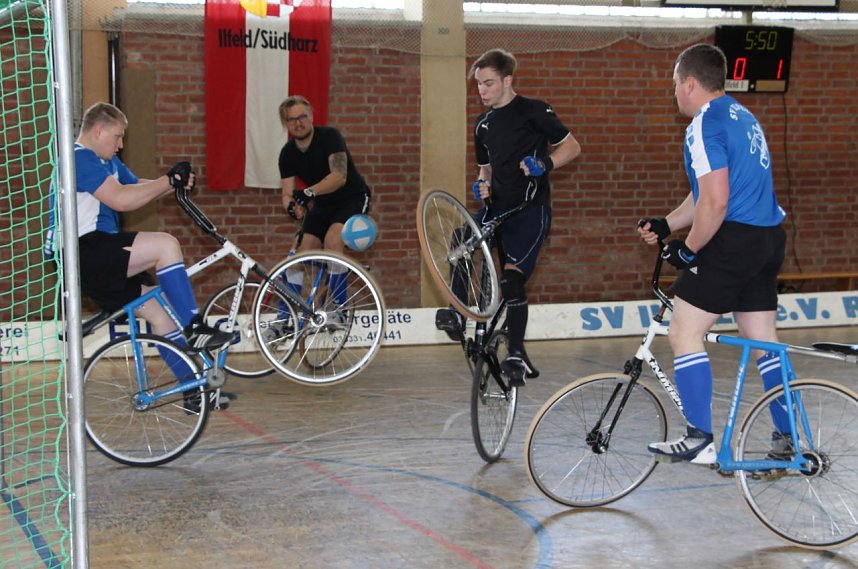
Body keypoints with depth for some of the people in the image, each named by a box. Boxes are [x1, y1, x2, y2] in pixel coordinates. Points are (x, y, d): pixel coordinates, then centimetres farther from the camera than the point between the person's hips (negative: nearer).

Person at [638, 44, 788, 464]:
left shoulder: (705, 125, -12)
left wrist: (688, 250, -10)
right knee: (764, 342, 14)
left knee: (683, 333, -3)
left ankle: (700, 440, -4)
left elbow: (715, 201, -21)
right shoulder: (741, 115, 19)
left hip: (732, 240, -10)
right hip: (769, 239, 10)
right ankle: (789, 439, 17)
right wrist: (665, 225, 17)